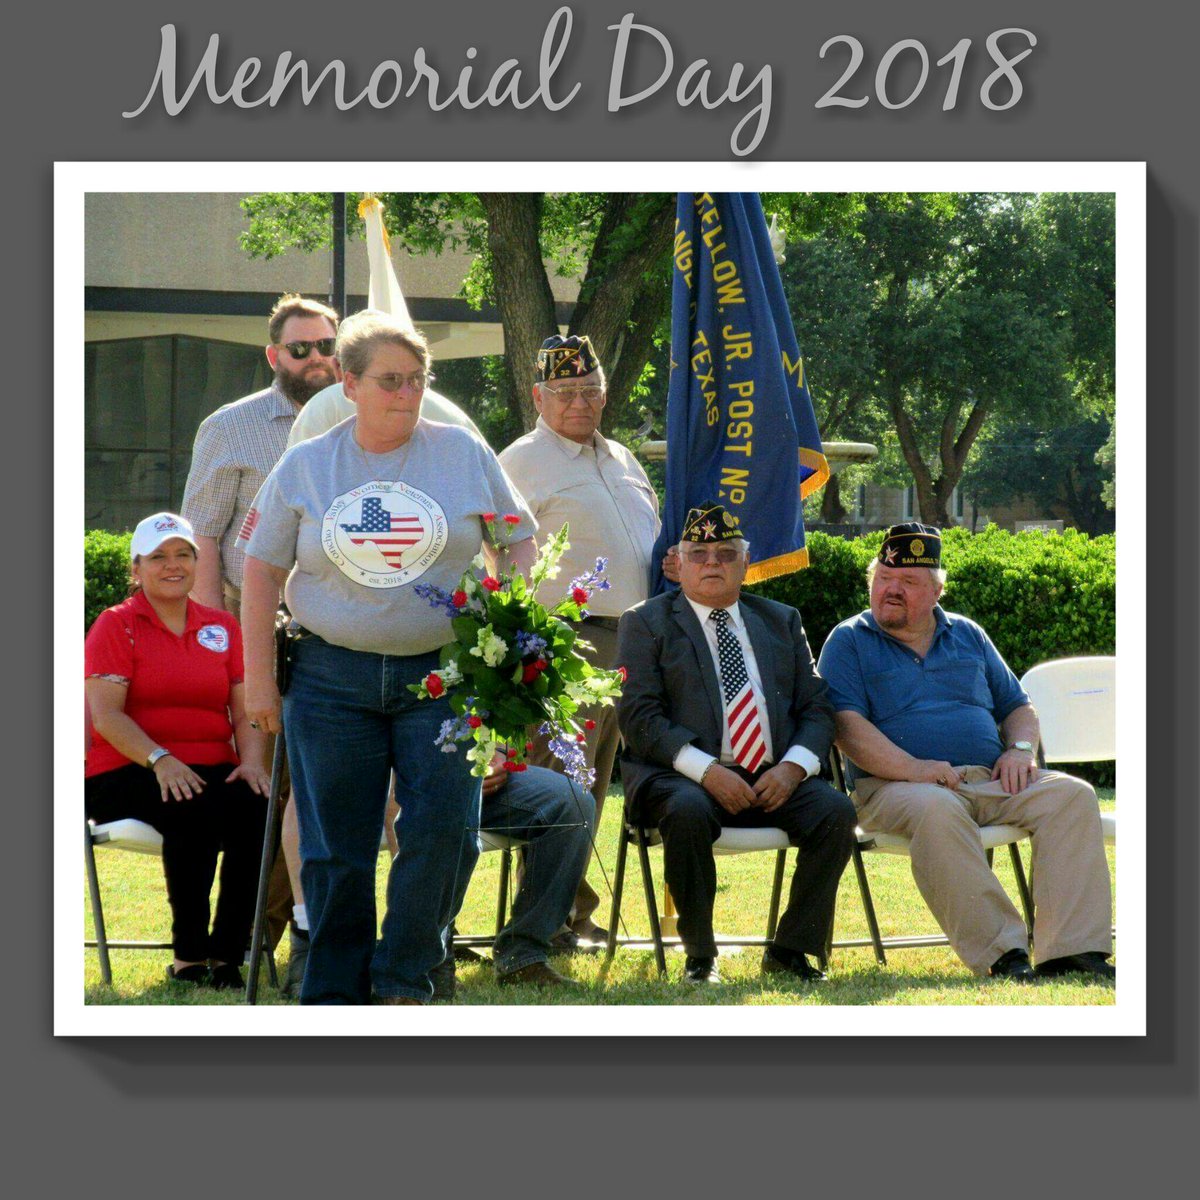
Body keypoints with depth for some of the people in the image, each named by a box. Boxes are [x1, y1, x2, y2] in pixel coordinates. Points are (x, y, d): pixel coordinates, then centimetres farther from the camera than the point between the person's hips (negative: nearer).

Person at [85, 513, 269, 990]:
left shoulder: (222, 628, 18)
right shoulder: (115, 626, 5)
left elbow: (246, 710, 12)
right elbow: (105, 712, -8)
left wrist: (251, 760, -10)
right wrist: (160, 760, -23)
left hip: (214, 769, 4)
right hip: (126, 773, -4)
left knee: (256, 808, -29)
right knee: (194, 812, -36)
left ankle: (227, 955, -22)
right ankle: (188, 955, -25)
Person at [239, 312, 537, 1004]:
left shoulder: (464, 454, 5)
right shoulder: (305, 467, 6)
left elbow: (519, 543, 11)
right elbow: (263, 572, 9)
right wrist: (259, 680, 4)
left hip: (443, 675, 0)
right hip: (333, 679, 0)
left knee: (445, 828, -10)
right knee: (336, 847, 1)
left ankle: (405, 981, 6)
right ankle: (334, 997, 10)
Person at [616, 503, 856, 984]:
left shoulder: (782, 621, 21)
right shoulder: (646, 623, 9)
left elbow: (816, 708, 14)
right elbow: (638, 716, -4)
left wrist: (793, 766, -8)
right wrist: (707, 770, -17)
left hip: (774, 778, 4)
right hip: (684, 778, -4)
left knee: (835, 810, -24)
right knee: (688, 811, -37)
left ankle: (790, 949, -11)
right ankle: (699, 957, -20)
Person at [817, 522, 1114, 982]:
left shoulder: (967, 635, 23)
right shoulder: (849, 641, 9)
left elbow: (1018, 707, 25)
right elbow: (846, 724, -6)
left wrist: (1020, 749, 1)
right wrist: (912, 768, -20)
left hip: (989, 781, 5)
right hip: (894, 786, -4)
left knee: (1071, 795, -20)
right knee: (936, 809, -39)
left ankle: (1072, 949, -29)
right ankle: (1001, 953, -40)